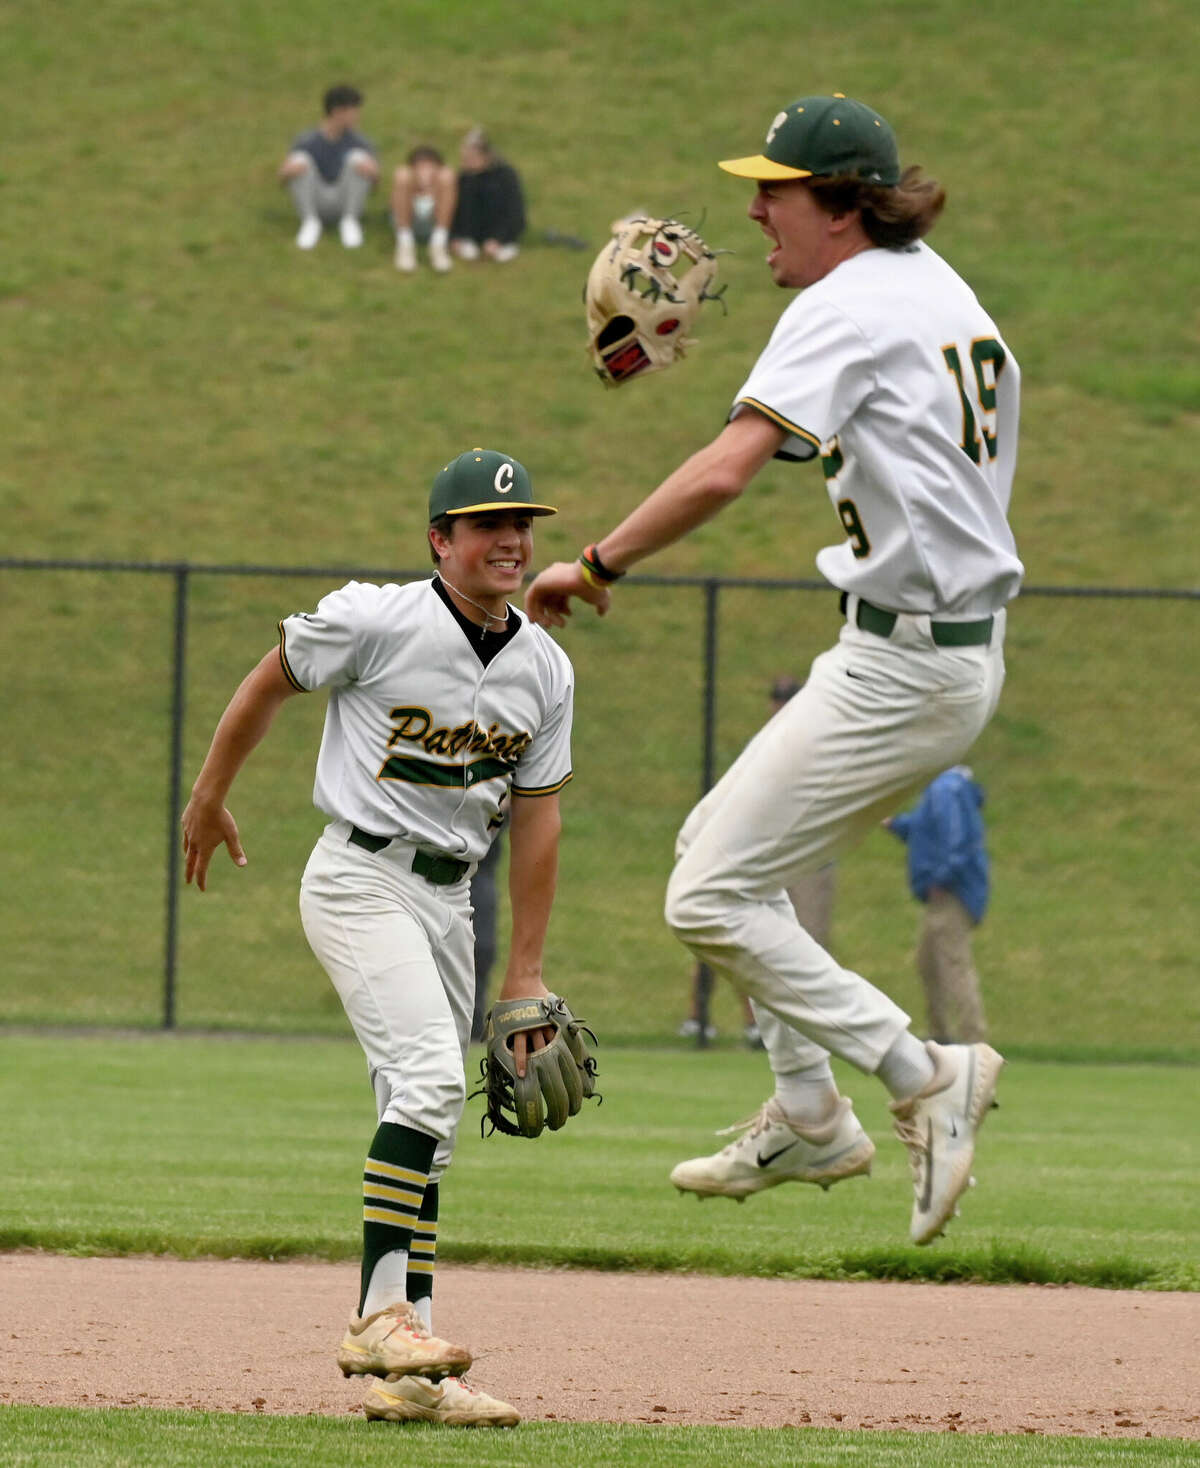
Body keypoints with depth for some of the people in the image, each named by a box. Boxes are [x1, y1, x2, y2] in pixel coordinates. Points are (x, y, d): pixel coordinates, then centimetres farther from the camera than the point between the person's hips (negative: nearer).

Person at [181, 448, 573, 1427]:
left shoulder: (545, 669, 5)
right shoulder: (376, 622, -13)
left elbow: (536, 820, 9)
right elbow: (270, 684, 2)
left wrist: (526, 972, 7)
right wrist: (209, 800, 12)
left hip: (447, 897, 7)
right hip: (361, 876, -7)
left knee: (427, 1129, 5)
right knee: (429, 1074, -24)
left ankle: (405, 1373, 5)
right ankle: (385, 1316, -27)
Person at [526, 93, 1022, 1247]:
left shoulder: (849, 308, -15)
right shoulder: (941, 289, 14)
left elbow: (725, 470, -26)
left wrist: (597, 565, -19)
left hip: (903, 662, -10)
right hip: (965, 647, 10)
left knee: (709, 897, -8)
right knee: (717, 845, 19)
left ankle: (922, 1076, -6)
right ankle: (808, 1117, 21)